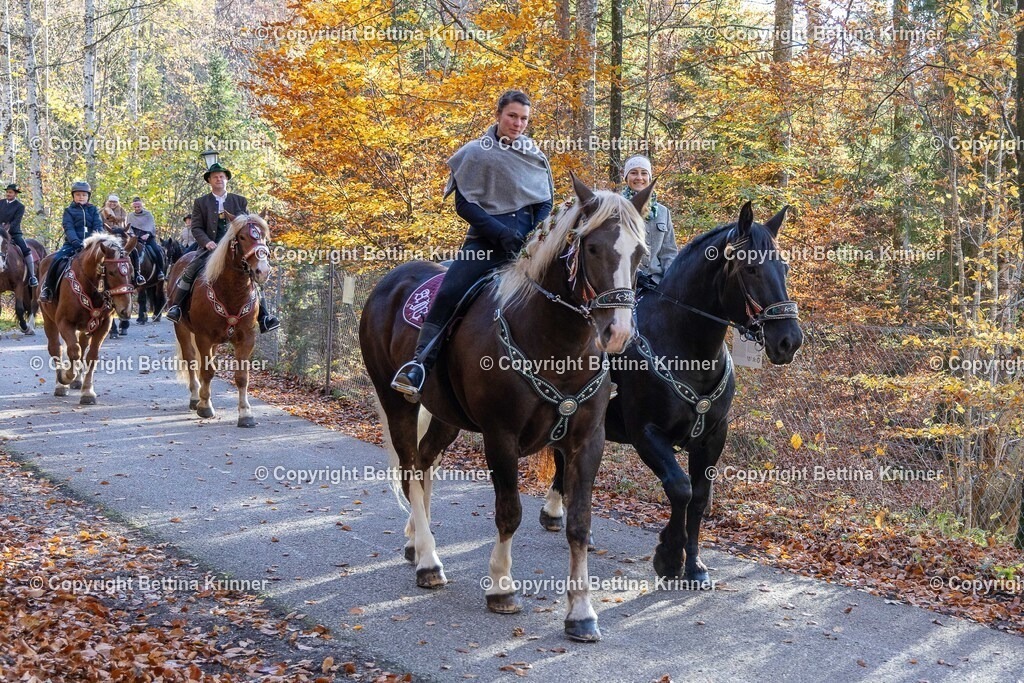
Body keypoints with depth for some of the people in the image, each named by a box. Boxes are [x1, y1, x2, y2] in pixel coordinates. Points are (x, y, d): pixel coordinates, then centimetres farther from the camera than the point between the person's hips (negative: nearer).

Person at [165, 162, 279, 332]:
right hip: (210, 247, -1)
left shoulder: (240, 201, 14)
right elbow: (196, 227, 4)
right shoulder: (201, 203, 10)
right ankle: (175, 306, -9)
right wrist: (207, 242, -15)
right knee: (190, 271, -23)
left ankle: (264, 317, -13)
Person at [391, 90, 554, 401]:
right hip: (489, 235, -3)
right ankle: (419, 366, -23)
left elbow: (547, 200, 17)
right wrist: (500, 231, -14)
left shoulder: (536, 155, 14)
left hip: (530, 233, 3)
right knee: (448, 293, -20)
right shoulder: (476, 152, 2)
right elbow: (464, 203, -2)